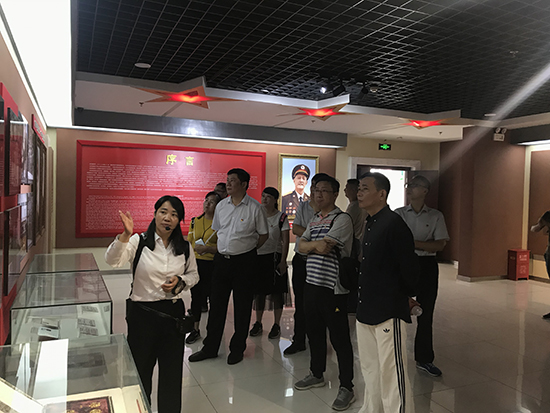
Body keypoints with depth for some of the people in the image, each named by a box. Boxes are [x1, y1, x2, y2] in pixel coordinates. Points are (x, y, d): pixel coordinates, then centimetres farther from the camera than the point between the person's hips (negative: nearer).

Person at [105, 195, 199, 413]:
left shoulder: (184, 248, 2)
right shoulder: (139, 241, -8)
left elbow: (194, 275, 14)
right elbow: (113, 260, -23)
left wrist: (180, 281, -8)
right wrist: (125, 235, -40)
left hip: (173, 312, 3)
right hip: (142, 313, -2)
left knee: (172, 370, 13)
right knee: (141, 370, 12)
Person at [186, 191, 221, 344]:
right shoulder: (195, 221, 10)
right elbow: (188, 243, 16)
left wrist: (207, 248, -17)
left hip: (212, 264, -4)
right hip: (195, 263, 4)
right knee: (195, 295, 9)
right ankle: (195, 329, 23)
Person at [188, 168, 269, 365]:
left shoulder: (255, 208, -8)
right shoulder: (221, 205, 7)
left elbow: (264, 234, 0)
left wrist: (247, 249, 2)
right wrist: (224, 249, 13)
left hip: (244, 262, -4)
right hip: (221, 259, 5)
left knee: (242, 306, 7)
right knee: (216, 304, 11)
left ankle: (237, 348, 23)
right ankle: (210, 347, 24)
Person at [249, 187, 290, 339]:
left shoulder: (281, 217, -4)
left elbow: (285, 241, -6)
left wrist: (283, 261, -13)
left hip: (274, 257, -4)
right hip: (257, 257, 4)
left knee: (276, 292, 2)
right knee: (259, 291, 10)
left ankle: (276, 325, 13)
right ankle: (258, 323, 23)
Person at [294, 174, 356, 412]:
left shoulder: (342, 219, -12)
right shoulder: (314, 219, 15)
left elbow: (322, 247, -22)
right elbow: (301, 246, 5)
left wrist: (310, 244, -4)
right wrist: (316, 244, -12)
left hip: (333, 288, -8)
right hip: (311, 284, 8)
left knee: (339, 338, 2)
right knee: (314, 333, 19)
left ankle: (346, 387, 15)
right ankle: (317, 374, 37)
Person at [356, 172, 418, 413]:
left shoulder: (394, 224, -17)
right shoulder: (370, 224, 11)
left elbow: (408, 266, -16)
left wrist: (407, 295, 0)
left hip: (388, 311, -9)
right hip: (366, 309, 9)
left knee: (391, 371, 0)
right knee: (369, 367, 21)